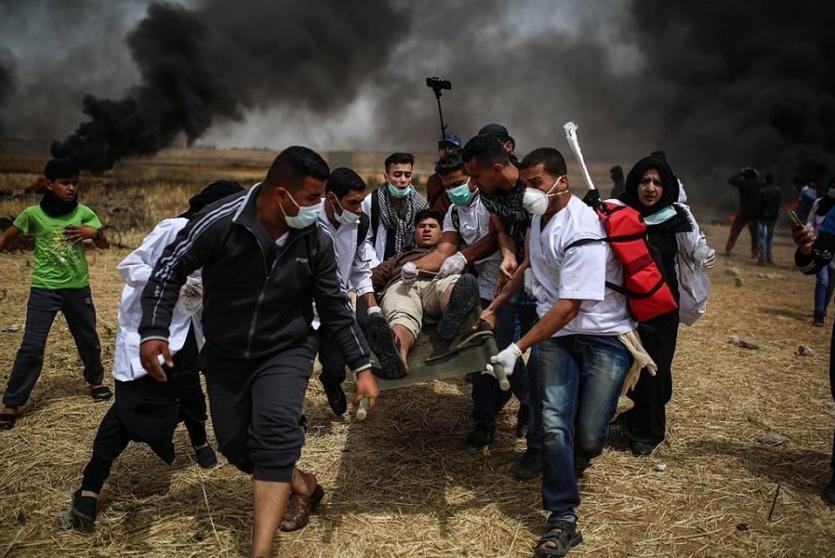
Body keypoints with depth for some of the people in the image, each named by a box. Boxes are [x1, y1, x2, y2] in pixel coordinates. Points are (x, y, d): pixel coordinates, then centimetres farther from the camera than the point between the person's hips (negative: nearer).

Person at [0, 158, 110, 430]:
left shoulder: (83, 212, -4)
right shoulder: (33, 214, -8)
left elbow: (104, 244, -4)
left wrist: (94, 232, -24)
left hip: (78, 289, 2)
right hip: (44, 290, -2)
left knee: (88, 339, 17)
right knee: (31, 347, -6)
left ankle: (95, 380, 42)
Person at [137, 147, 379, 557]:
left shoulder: (316, 242, -14)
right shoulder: (219, 223, -24)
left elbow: (335, 307, -4)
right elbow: (169, 271, -11)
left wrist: (362, 367, -8)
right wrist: (154, 332, -22)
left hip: (286, 349, -1)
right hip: (225, 353, 1)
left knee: (274, 432, -22)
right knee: (234, 443, 6)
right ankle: (303, 485, 32)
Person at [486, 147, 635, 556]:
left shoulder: (583, 233, -25)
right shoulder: (540, 217, 1)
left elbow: (569, 306, -28)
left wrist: (518, 349, -29)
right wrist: (493, 306, 17)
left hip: (605, 335, -6)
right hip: (557, 331, 6)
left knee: (588, 434, -3)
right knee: (554, 423, -7)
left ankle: (573, 459, 35)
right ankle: (562, 521, 3)